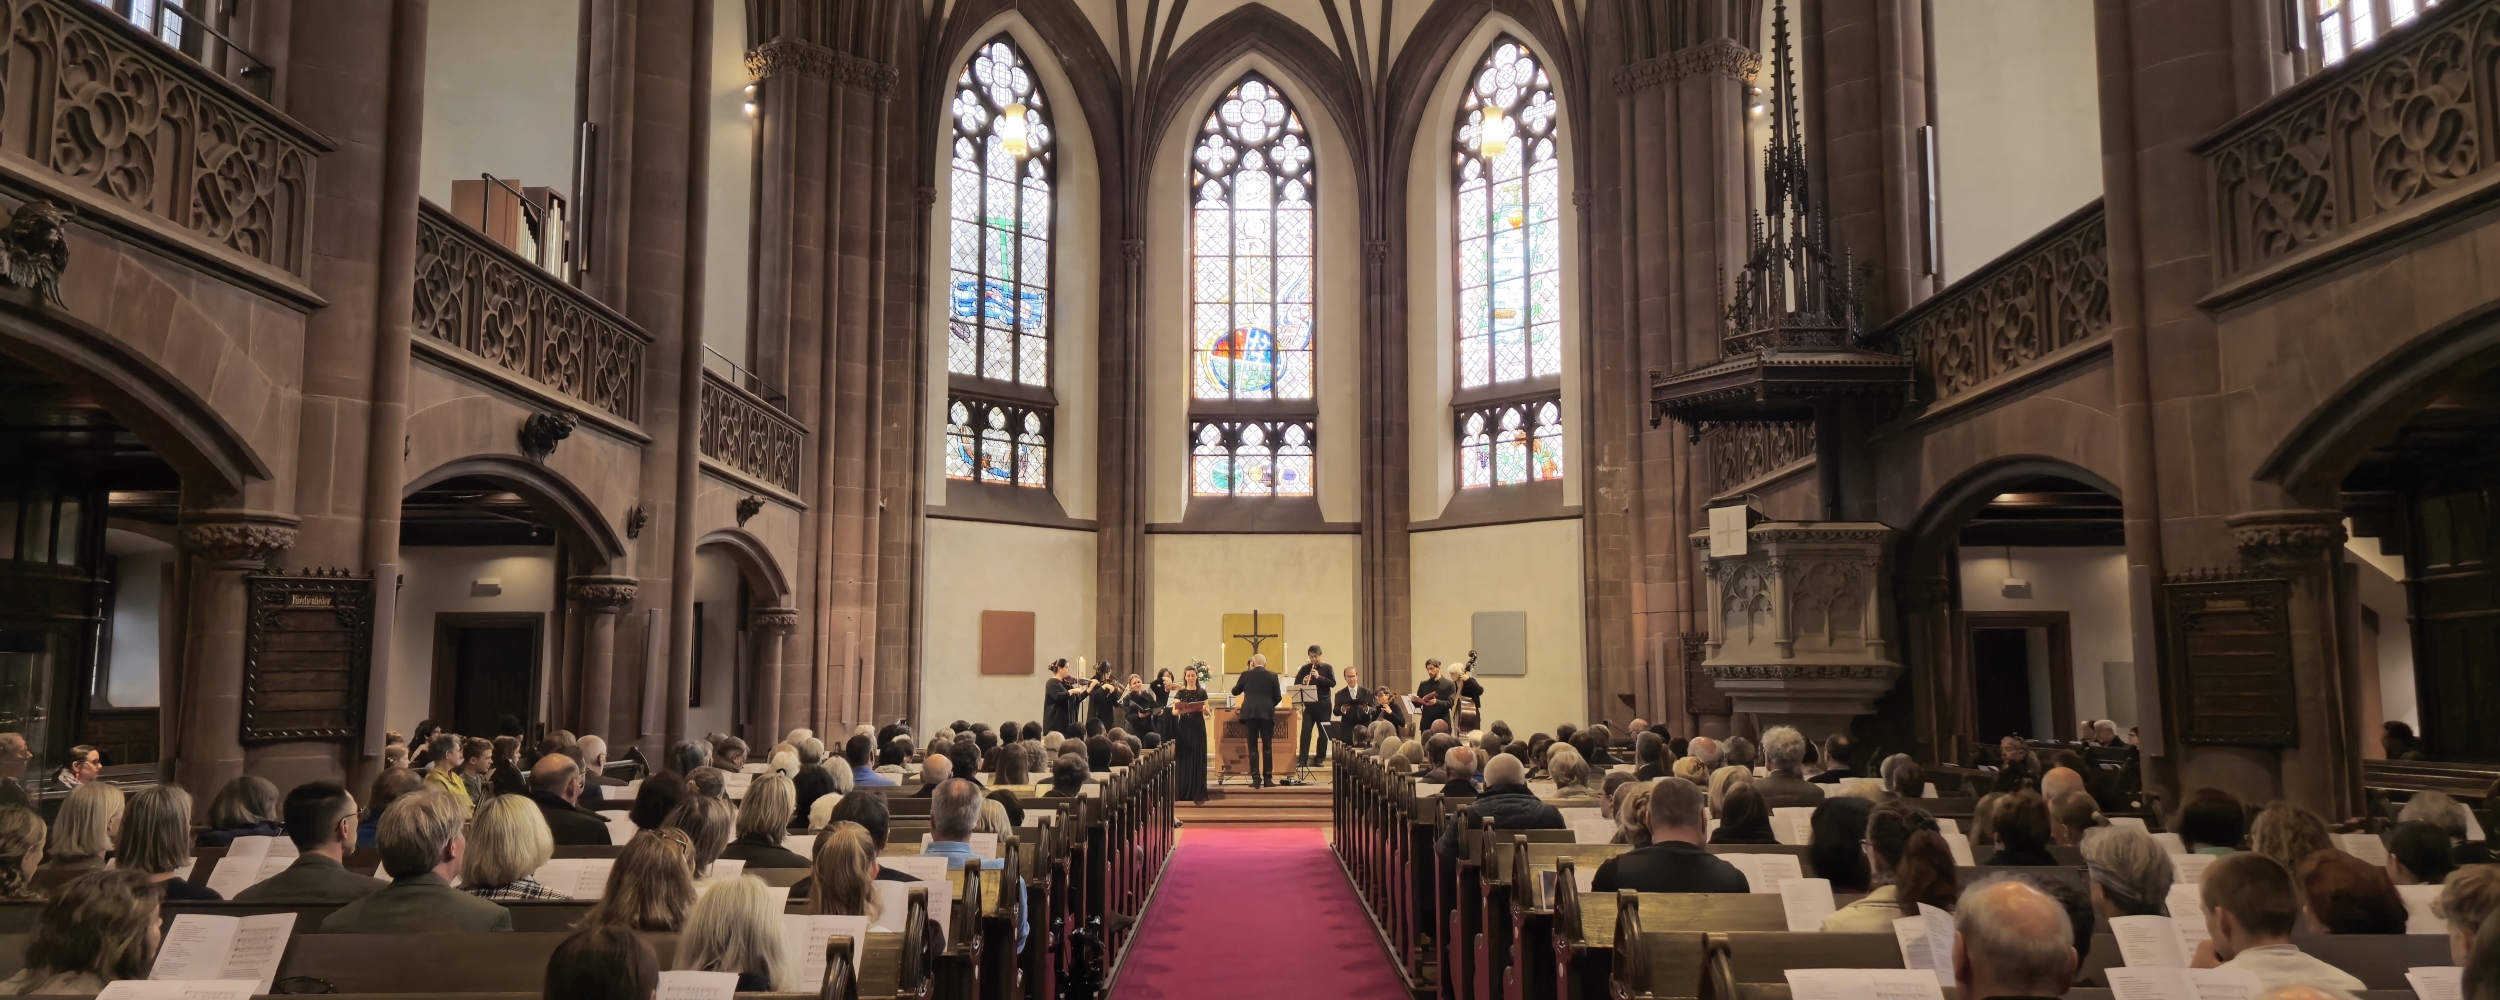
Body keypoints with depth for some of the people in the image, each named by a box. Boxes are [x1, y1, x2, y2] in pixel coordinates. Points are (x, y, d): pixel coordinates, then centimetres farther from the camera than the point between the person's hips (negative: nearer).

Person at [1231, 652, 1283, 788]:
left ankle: (1256, 778, -4)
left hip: (1250, 713, -1)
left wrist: (1238, 684, 36)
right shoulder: (1272, 675, 5)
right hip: (1267, 714, 1)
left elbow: (1235, 692, 15)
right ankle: (1267, 778, 3)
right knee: (1267, 747, 6)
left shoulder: (1246, 674, 4)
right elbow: (1278, 697, 7)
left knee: (1253, 747, 1)